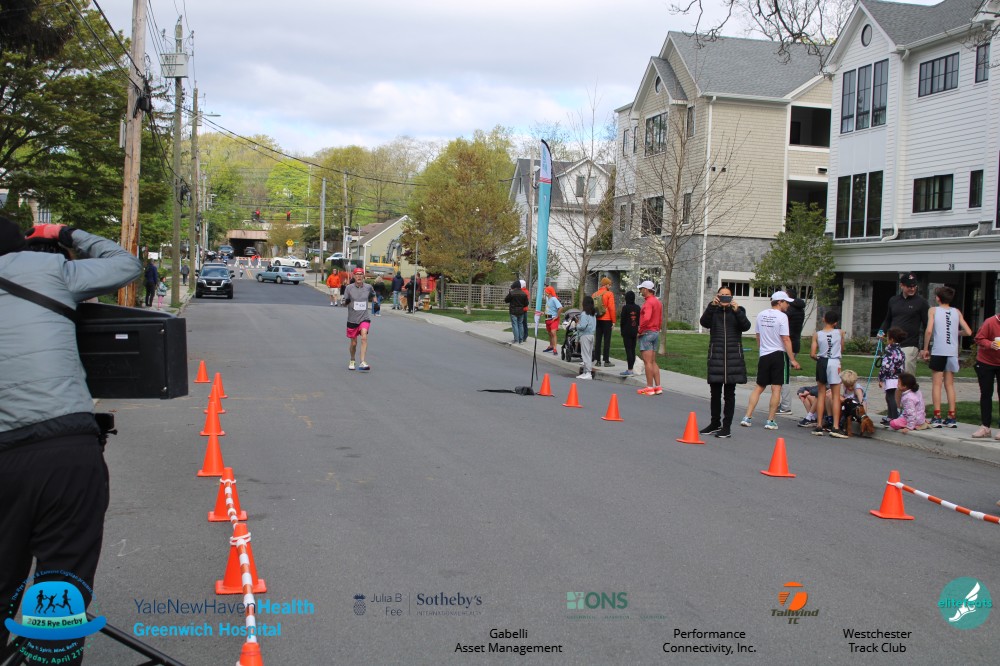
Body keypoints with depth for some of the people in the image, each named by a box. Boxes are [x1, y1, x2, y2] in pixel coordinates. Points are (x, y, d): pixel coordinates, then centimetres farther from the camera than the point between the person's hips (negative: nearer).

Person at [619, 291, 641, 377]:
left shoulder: (625, 307, -12)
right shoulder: (637, 308, 5)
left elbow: (622, 321, -11)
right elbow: (640, 320, 9)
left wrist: (622, 330, 4)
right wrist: (638, 331, 16)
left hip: (627, 332, -6)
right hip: (635, 332, 6)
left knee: (628, 350, -6)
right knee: (633, 350, 11)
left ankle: (629, 370, -8)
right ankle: (631, 369, 16)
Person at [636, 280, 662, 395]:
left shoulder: (648, 302, -15)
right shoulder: (658, 302, 15)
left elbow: (646, 318, -28)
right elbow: (660, 320, 19)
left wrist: (640, 330, -17)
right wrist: (656, 329, 17)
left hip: (647, 333, -10)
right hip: (656, 332, 10)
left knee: (647, 362, -6)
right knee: (653, 362, 12)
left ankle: (650, 387, -5)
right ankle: (658, 386, 10)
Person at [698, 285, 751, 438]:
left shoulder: (739, 310, 8)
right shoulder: (713, 311, 9)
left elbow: (746, 326, -8)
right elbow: (704, 322, -10)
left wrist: (736, 310, -19)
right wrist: (712, 305, -20)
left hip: (733, 356, -1)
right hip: (716, 355, 1)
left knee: (729, 393, 1)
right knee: (715, 392, 9)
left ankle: (727, 427, 6)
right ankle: (715, 424, 22)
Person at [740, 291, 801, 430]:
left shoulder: (760, 315, 7)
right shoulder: (781, 316, -10)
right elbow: (786, 339, -13)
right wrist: (792, 360, -10)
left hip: (764, 355, 5)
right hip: (778, 354, -5)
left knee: (759, 387, 12)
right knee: (776, 388, 1)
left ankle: (747, 417, 6)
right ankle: (770, 421, 2)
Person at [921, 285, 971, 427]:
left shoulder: (933, 310, -1)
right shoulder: (957, 312, 8)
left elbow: (929, 330, -12)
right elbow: (968, 332, 4)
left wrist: (925, 349, -3)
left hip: (938, 351, -3)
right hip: (953, 352, 3)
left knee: (936, 384, 2)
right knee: (950, 385, 11)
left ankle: (937, 417, -4)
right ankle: (951, 418, 9)